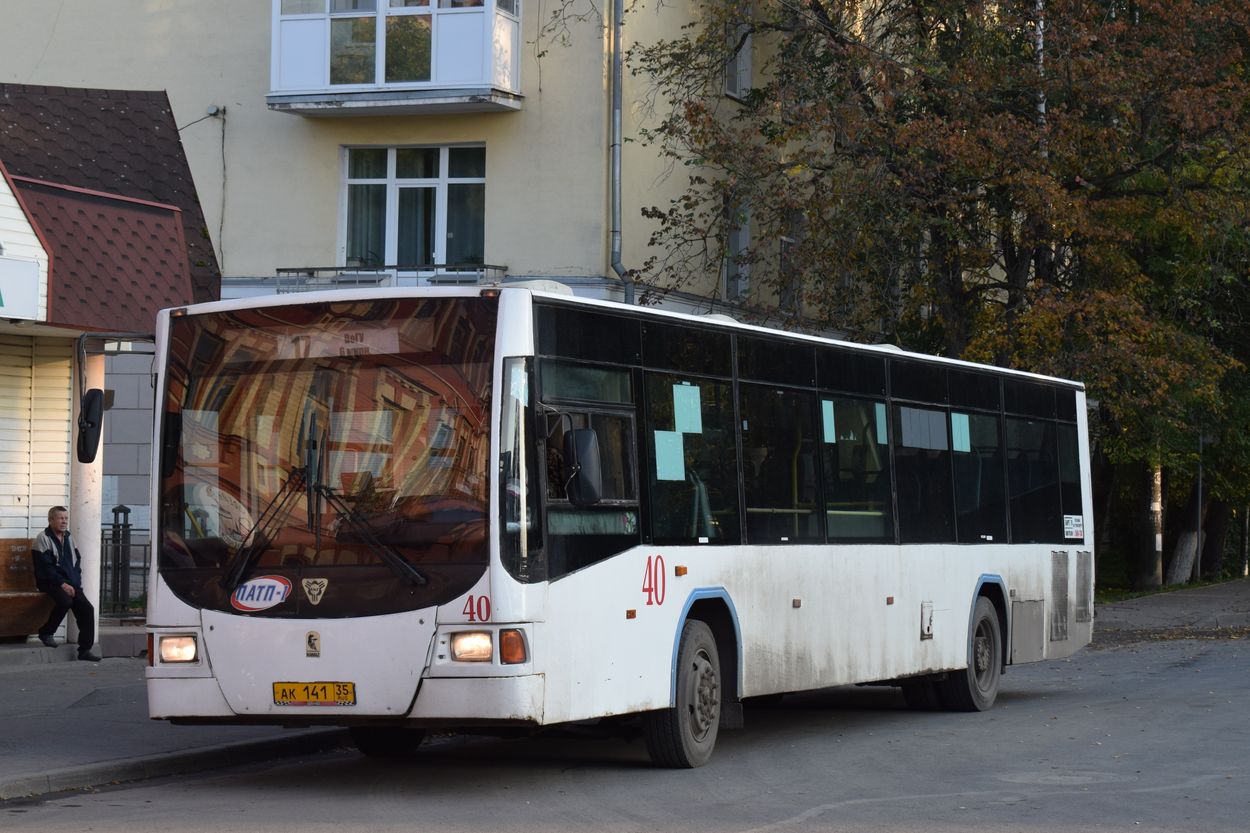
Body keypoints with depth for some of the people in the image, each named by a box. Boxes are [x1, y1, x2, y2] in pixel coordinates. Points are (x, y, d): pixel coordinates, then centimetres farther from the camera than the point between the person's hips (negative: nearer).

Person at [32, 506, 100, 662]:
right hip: (50, 583, -6)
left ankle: (85, 649, -10)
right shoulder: (43, 538, -4)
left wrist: (76, 583, 3)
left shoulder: (68, 538, 18)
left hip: (70, 584, 6)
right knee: (65, 601, -34)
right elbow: (46, 567, -12)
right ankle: (46, 633, -11)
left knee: (87, 608, -14)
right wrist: (62, 584, -18)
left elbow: (77, 563, 19)